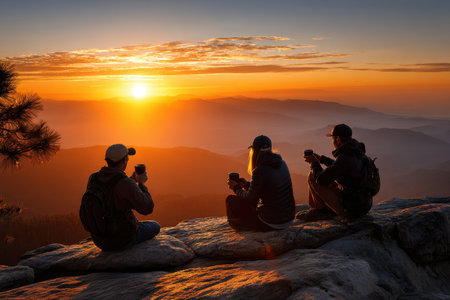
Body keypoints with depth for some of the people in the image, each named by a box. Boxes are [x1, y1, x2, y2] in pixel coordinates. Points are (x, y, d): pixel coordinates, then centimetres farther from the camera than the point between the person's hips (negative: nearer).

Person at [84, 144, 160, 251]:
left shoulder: (93, 179, -7)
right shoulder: (126, 184, -28)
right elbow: (147, 208, -19)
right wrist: (141, 183, -7)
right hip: (121, 240, -6)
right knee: (155, 226, 24)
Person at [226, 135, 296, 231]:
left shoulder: (259, 172, -20)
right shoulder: (281, 163, 3)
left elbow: (250, 199, -7)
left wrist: (236, 188, 11)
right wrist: (247, 185, 21)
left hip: (272, 223, -8)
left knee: (231, 199, 7)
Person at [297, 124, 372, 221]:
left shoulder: (344, 159, -24)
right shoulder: (358, 152, 4)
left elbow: (321, 179, -20)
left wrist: (314, 162, -1)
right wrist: (321, 158, 24)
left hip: (350, 210, -9)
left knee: (312, 176, -6)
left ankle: (319, 209, 13)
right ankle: (327, 210, 17)